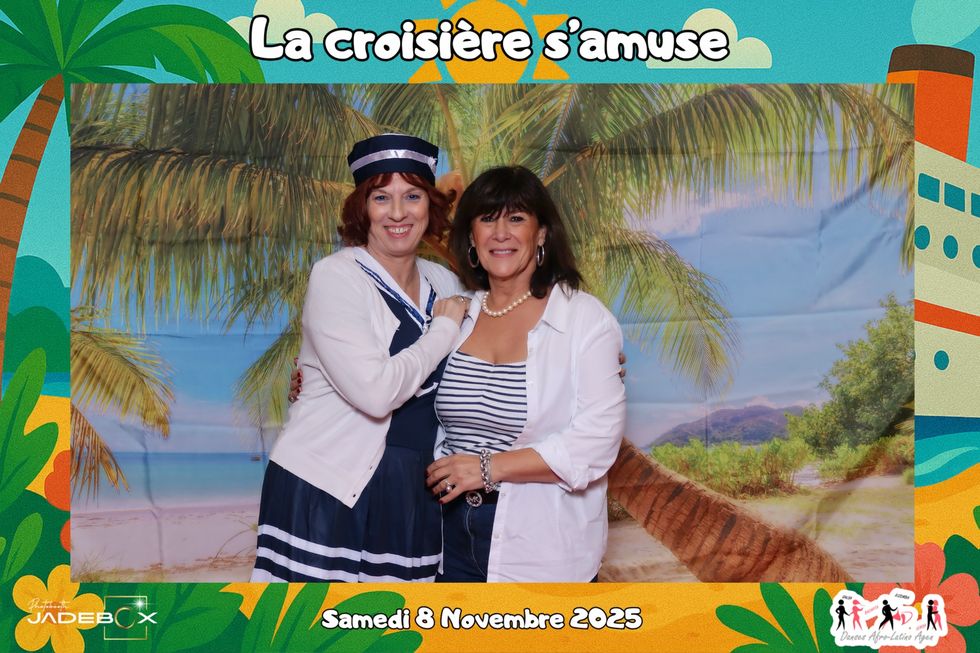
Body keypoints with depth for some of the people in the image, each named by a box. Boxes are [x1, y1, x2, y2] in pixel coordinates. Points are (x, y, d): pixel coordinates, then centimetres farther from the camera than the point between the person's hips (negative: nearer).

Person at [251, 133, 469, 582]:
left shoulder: (443, 283, 10)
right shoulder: (336, 276, -9)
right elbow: (375, 392, -22)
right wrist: (445, 329, -10)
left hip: (409, 496, 6)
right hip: (326, 494, -5)